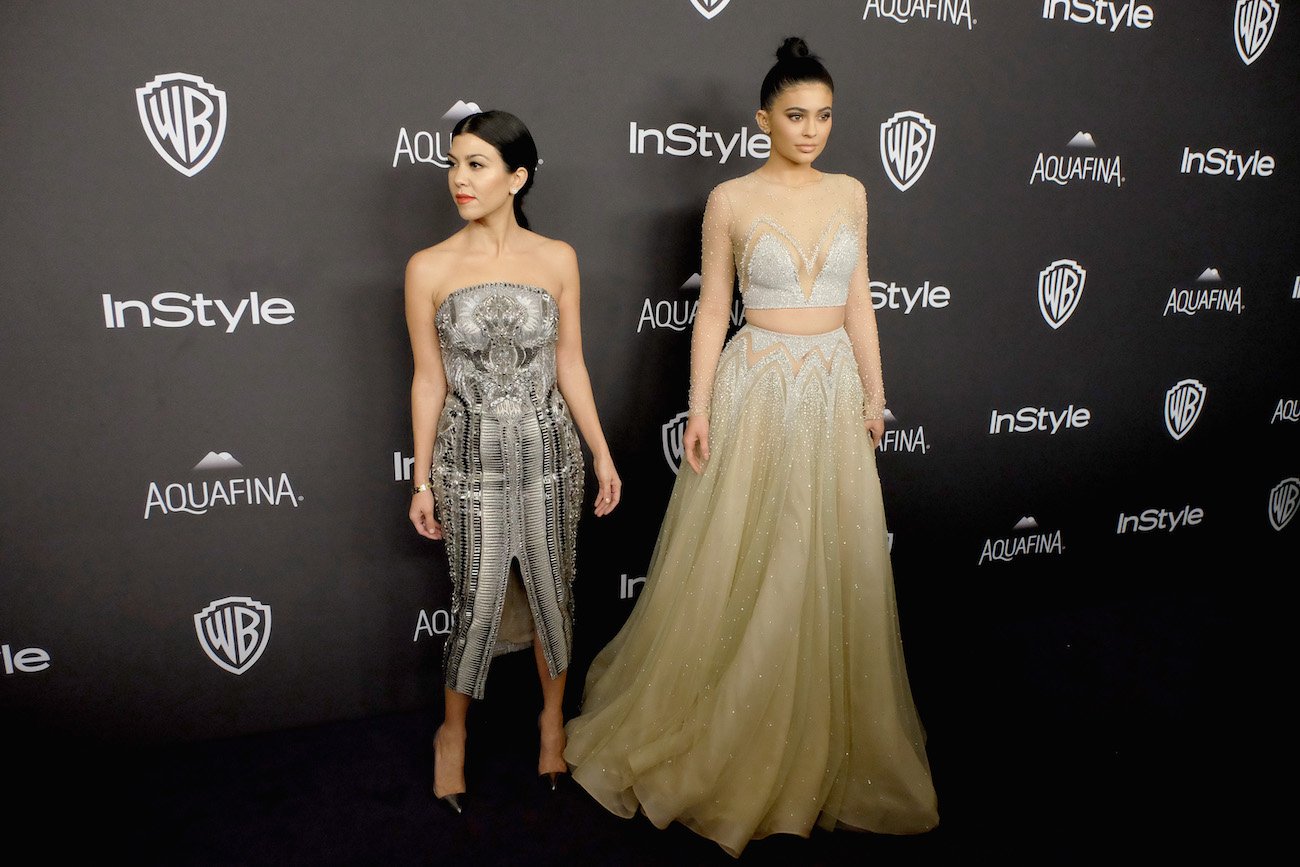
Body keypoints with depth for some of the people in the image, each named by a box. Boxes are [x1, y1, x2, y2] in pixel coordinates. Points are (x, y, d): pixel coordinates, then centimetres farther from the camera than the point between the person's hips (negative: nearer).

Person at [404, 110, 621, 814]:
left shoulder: (557, 260, -2)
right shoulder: (429, 268, -6)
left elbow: (570, 365, 4)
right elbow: (428, 378, -1)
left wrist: (602, 456, 5)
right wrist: (422, 480, 1)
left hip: (548, 452, 2)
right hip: (471, 458, -1)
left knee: (551, 590, 13)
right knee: (478, 601, 6)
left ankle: (553, 715, 39)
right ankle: (453, 734, 33)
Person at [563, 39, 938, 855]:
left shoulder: (850, 193, 8)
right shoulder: (731, 200, -3)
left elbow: (859, 300, 10)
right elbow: (713, 308, -3)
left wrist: (874, 392, 6)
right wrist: (700, 406, -8)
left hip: (834, 391, 4)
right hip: (756, 389, -3)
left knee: (834, 569, 9)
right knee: (736, 568, 3)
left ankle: (828, 743, 29)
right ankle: (711, 733, 26)